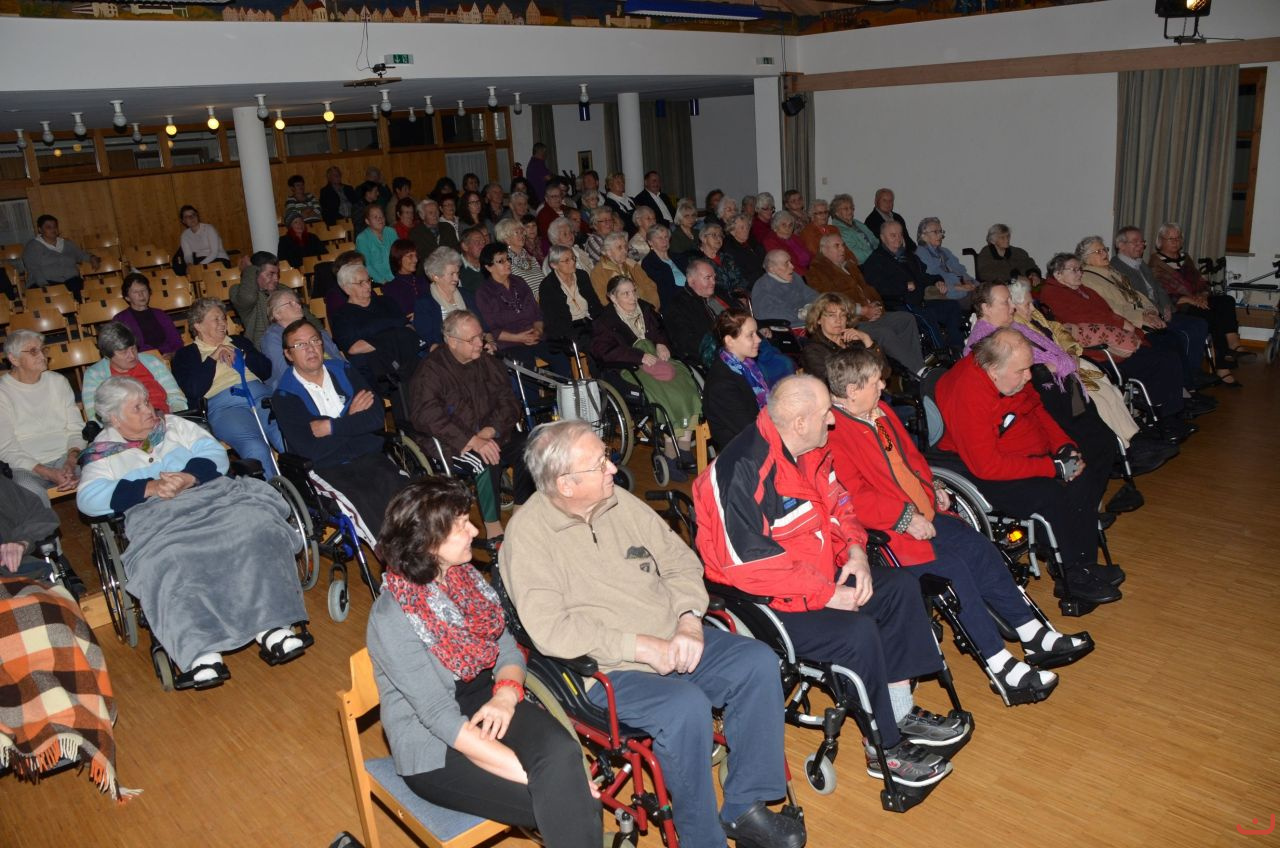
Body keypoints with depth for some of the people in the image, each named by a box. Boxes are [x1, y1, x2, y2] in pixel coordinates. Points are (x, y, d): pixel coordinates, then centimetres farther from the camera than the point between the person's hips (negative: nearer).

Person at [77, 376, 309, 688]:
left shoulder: (175, 425, 25)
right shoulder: (103, 452, 18)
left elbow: (216, 454, 14)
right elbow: (89, 498, 2)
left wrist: (188, 477, -7)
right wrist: (149, 488, -8)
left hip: (210, 495, 2)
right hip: (155, 517, -2)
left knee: (255, 522, -31)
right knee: (166, 563, -38)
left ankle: (270, 627, -37)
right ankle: (200, 651, -44)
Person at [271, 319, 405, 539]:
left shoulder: (344, 372, 15)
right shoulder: (284, 397, 4)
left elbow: (377, 416, 2)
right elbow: (309, 449, -9)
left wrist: (331, 427, -6)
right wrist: (351, 419, -1)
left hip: (370, 457, 3)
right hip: (329, 470, -3)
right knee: (371, 504, -32)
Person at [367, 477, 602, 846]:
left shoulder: (466, 576, 0)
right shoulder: (392, 620, -20)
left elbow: (509, 650, 7)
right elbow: (443, 720, -23)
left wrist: (506, 693, -17)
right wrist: (539, 773, -27)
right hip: (433, 748, -5)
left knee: (562, 751, -28)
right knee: (570, 803, -23)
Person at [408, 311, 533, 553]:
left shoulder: (487, 363, 10)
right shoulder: (431, 370, -8)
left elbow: (508, 401, 7)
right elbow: (426, 416, -21)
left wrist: (491, 430, -14)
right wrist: (472, 440, -30)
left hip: (490, 435, 6)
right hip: (448, 443, -6)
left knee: (527, 449, -21)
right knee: (485, 460, -34)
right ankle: (493, 532, -24)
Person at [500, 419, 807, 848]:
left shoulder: (620, 502, 5)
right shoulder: (527, 533, -14)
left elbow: (681, 562, 10)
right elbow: (550, 629, -22)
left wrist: (688, 621, -9)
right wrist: (642, 647, -21)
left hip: (675, 641, 7)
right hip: (604, 669, -7)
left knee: (759, 662, -10)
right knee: (686, 705, -31)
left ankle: (745, 807, 2)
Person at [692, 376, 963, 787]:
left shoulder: (807, 450, 2)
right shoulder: (742, 472, -27)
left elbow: (836, 502, 16)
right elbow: (748, 565, -28)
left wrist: (855, 550, -4)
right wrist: (826, 594, -23)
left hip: (818, 578, 10)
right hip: (763, 602, -10)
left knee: (900, 587, 6)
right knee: (858, 633, -26)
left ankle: (901, 711, 14)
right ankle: (885, 749, -4)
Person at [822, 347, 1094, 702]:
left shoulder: (879, 411, 12)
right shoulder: (831, 433, -20)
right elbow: (853, 498, -26)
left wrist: (931, 487, 12)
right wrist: (904, 517, -23)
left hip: (922, 512, 10)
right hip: (889, 530, -10)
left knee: (980, 548, 0)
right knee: (953, 568, -21)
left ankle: (1036, 636, 11)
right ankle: (1004, 669, -11)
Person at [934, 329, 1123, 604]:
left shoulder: (1012, 375, -2)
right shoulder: (966, 395, -30)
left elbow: (1037, 408, 16)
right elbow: (987, 466, -31)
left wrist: (1064, 446, -1)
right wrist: (1054, 467, -26)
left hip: (1032, 455, 10)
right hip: (988, 478, -10)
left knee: (1094, 472, 1)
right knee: (1055, 497, -29)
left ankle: (1082, 563, 4)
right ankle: (1074, 579, -7)